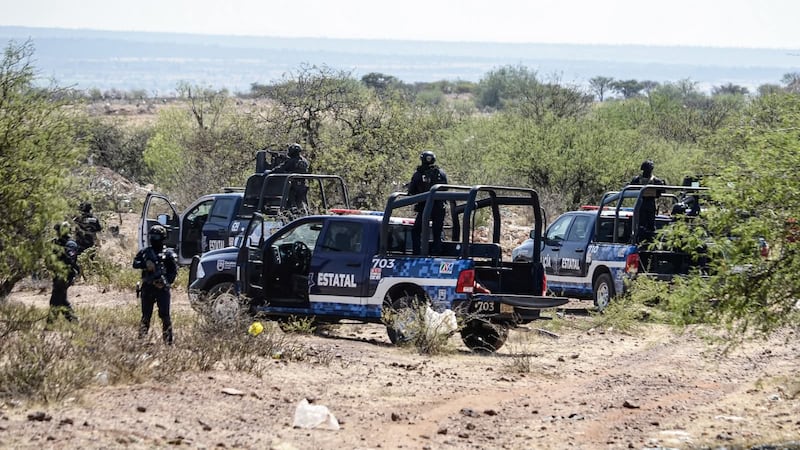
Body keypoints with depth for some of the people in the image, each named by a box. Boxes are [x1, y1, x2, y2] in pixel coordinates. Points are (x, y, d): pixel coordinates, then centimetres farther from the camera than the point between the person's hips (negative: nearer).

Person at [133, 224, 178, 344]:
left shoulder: (168, 254, 3)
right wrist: (145, 264, -19)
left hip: (162, 289, -3)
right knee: (146, 316, 6)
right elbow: (135, 264, 0)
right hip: (147, 288, 3)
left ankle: (168, 340, -3)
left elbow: (174, 271, -1)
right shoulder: (145, 252, 12)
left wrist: (166, 282, -15)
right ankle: (142, 338, 9)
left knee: (165, 315, -5)